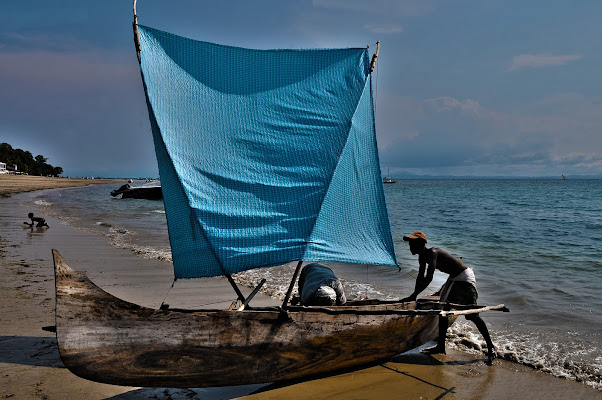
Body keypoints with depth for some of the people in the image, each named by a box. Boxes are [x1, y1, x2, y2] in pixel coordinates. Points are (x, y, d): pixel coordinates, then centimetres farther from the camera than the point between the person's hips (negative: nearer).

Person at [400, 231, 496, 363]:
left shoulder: (432, 253, -25)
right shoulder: (422, 257, 4)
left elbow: (428, 278, -33)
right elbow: (420, 278, 14)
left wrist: (413, 296, -34)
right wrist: (414, 296, 12)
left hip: (465, 278, -10)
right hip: (454, 279, 10)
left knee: (473, 315, -9)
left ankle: (490, 346, 4)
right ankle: (441, 346, 15)